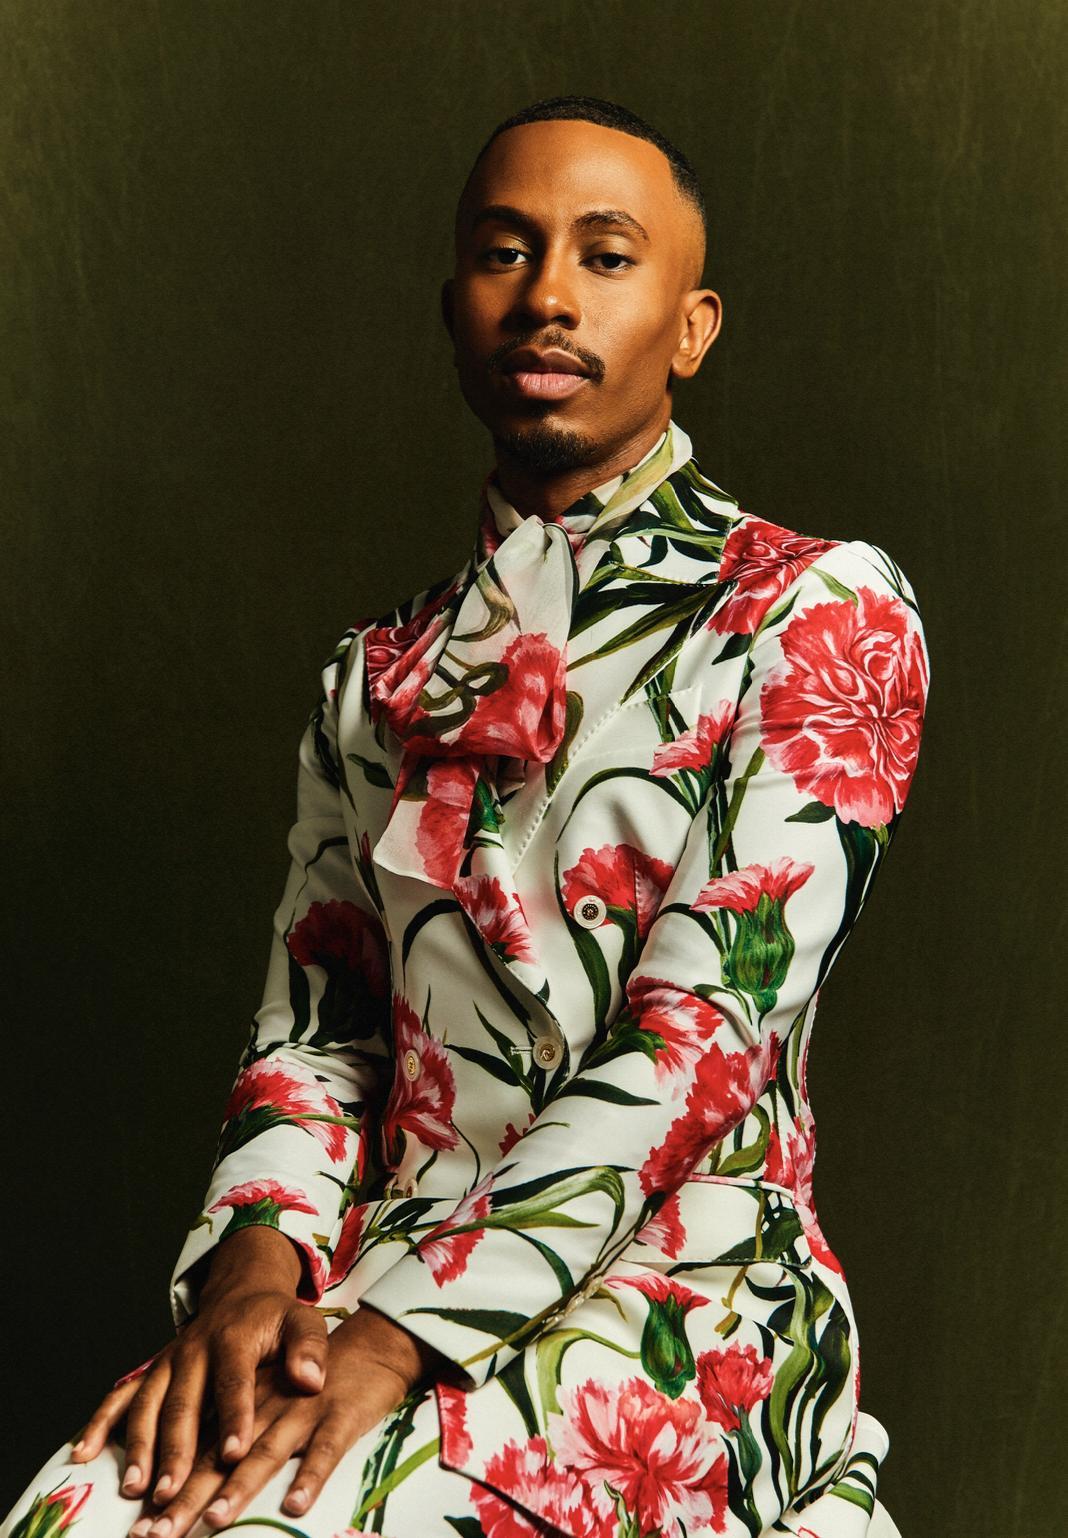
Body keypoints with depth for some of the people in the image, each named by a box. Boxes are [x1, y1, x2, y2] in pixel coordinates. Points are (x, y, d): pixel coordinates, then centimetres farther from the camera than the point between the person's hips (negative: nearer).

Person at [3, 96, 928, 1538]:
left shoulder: (823, 610, 0)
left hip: (668, 1275, -4)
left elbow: (705, 1029, -11)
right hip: (384, 1266, 4)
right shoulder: (379, 672, 17)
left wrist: (399, 1335, -18)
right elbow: (316, 1021, 12)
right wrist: (260, 1255, -11)